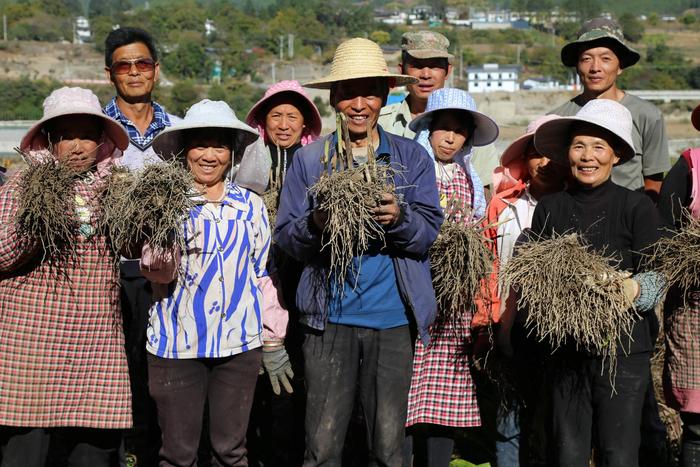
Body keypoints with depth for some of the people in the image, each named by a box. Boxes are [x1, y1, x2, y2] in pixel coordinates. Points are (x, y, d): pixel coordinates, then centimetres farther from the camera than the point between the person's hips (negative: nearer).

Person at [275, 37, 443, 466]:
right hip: (329, 316, 0)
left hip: (393, 317, 1)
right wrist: (316, 224, -18)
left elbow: (431, 234, 0)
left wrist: (400, 218, -20)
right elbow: (286, 236, 2)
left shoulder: (412, 157, 7)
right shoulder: (309, 160, 7)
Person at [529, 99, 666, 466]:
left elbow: (657, 275, -6)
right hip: (565, 346, 3)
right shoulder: (549, 208, 7)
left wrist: (633, 289, -26)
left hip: (623, 348, -3)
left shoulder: (637, 208, -3)